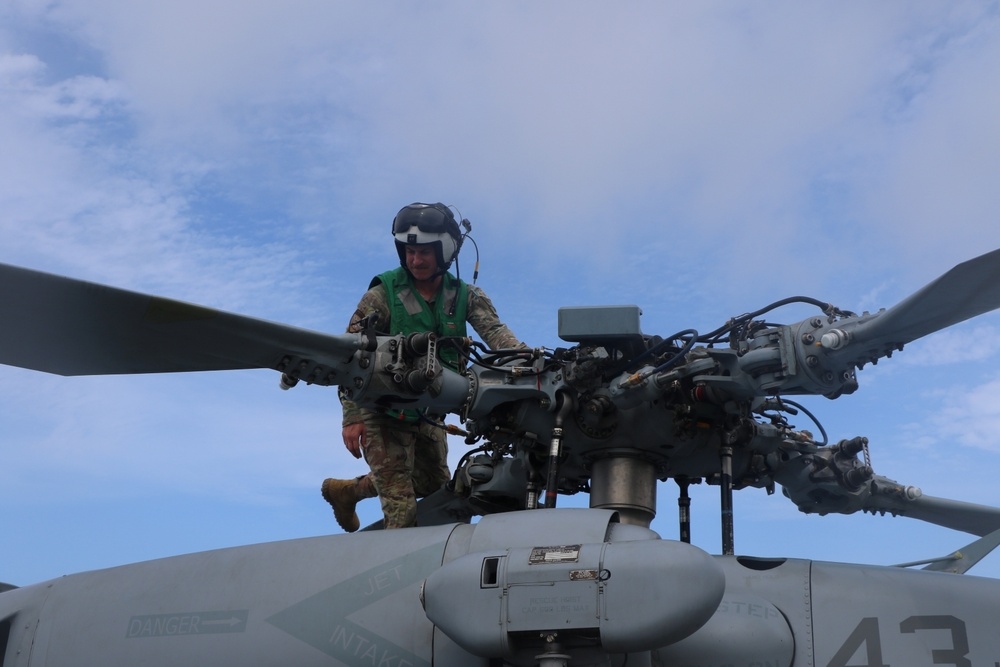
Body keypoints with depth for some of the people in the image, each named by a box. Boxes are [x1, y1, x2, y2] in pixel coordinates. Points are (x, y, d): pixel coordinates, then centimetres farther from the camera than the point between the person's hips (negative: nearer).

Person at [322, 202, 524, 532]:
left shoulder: (466, 296, -2)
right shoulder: (384, 293, -13)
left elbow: (494, 331, -19)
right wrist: (352, 417, -23)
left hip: (429, 415, 5)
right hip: (384, 414, -5)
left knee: (436, 488, 23)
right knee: (403, 510, -11)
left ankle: (346, 491, 40)